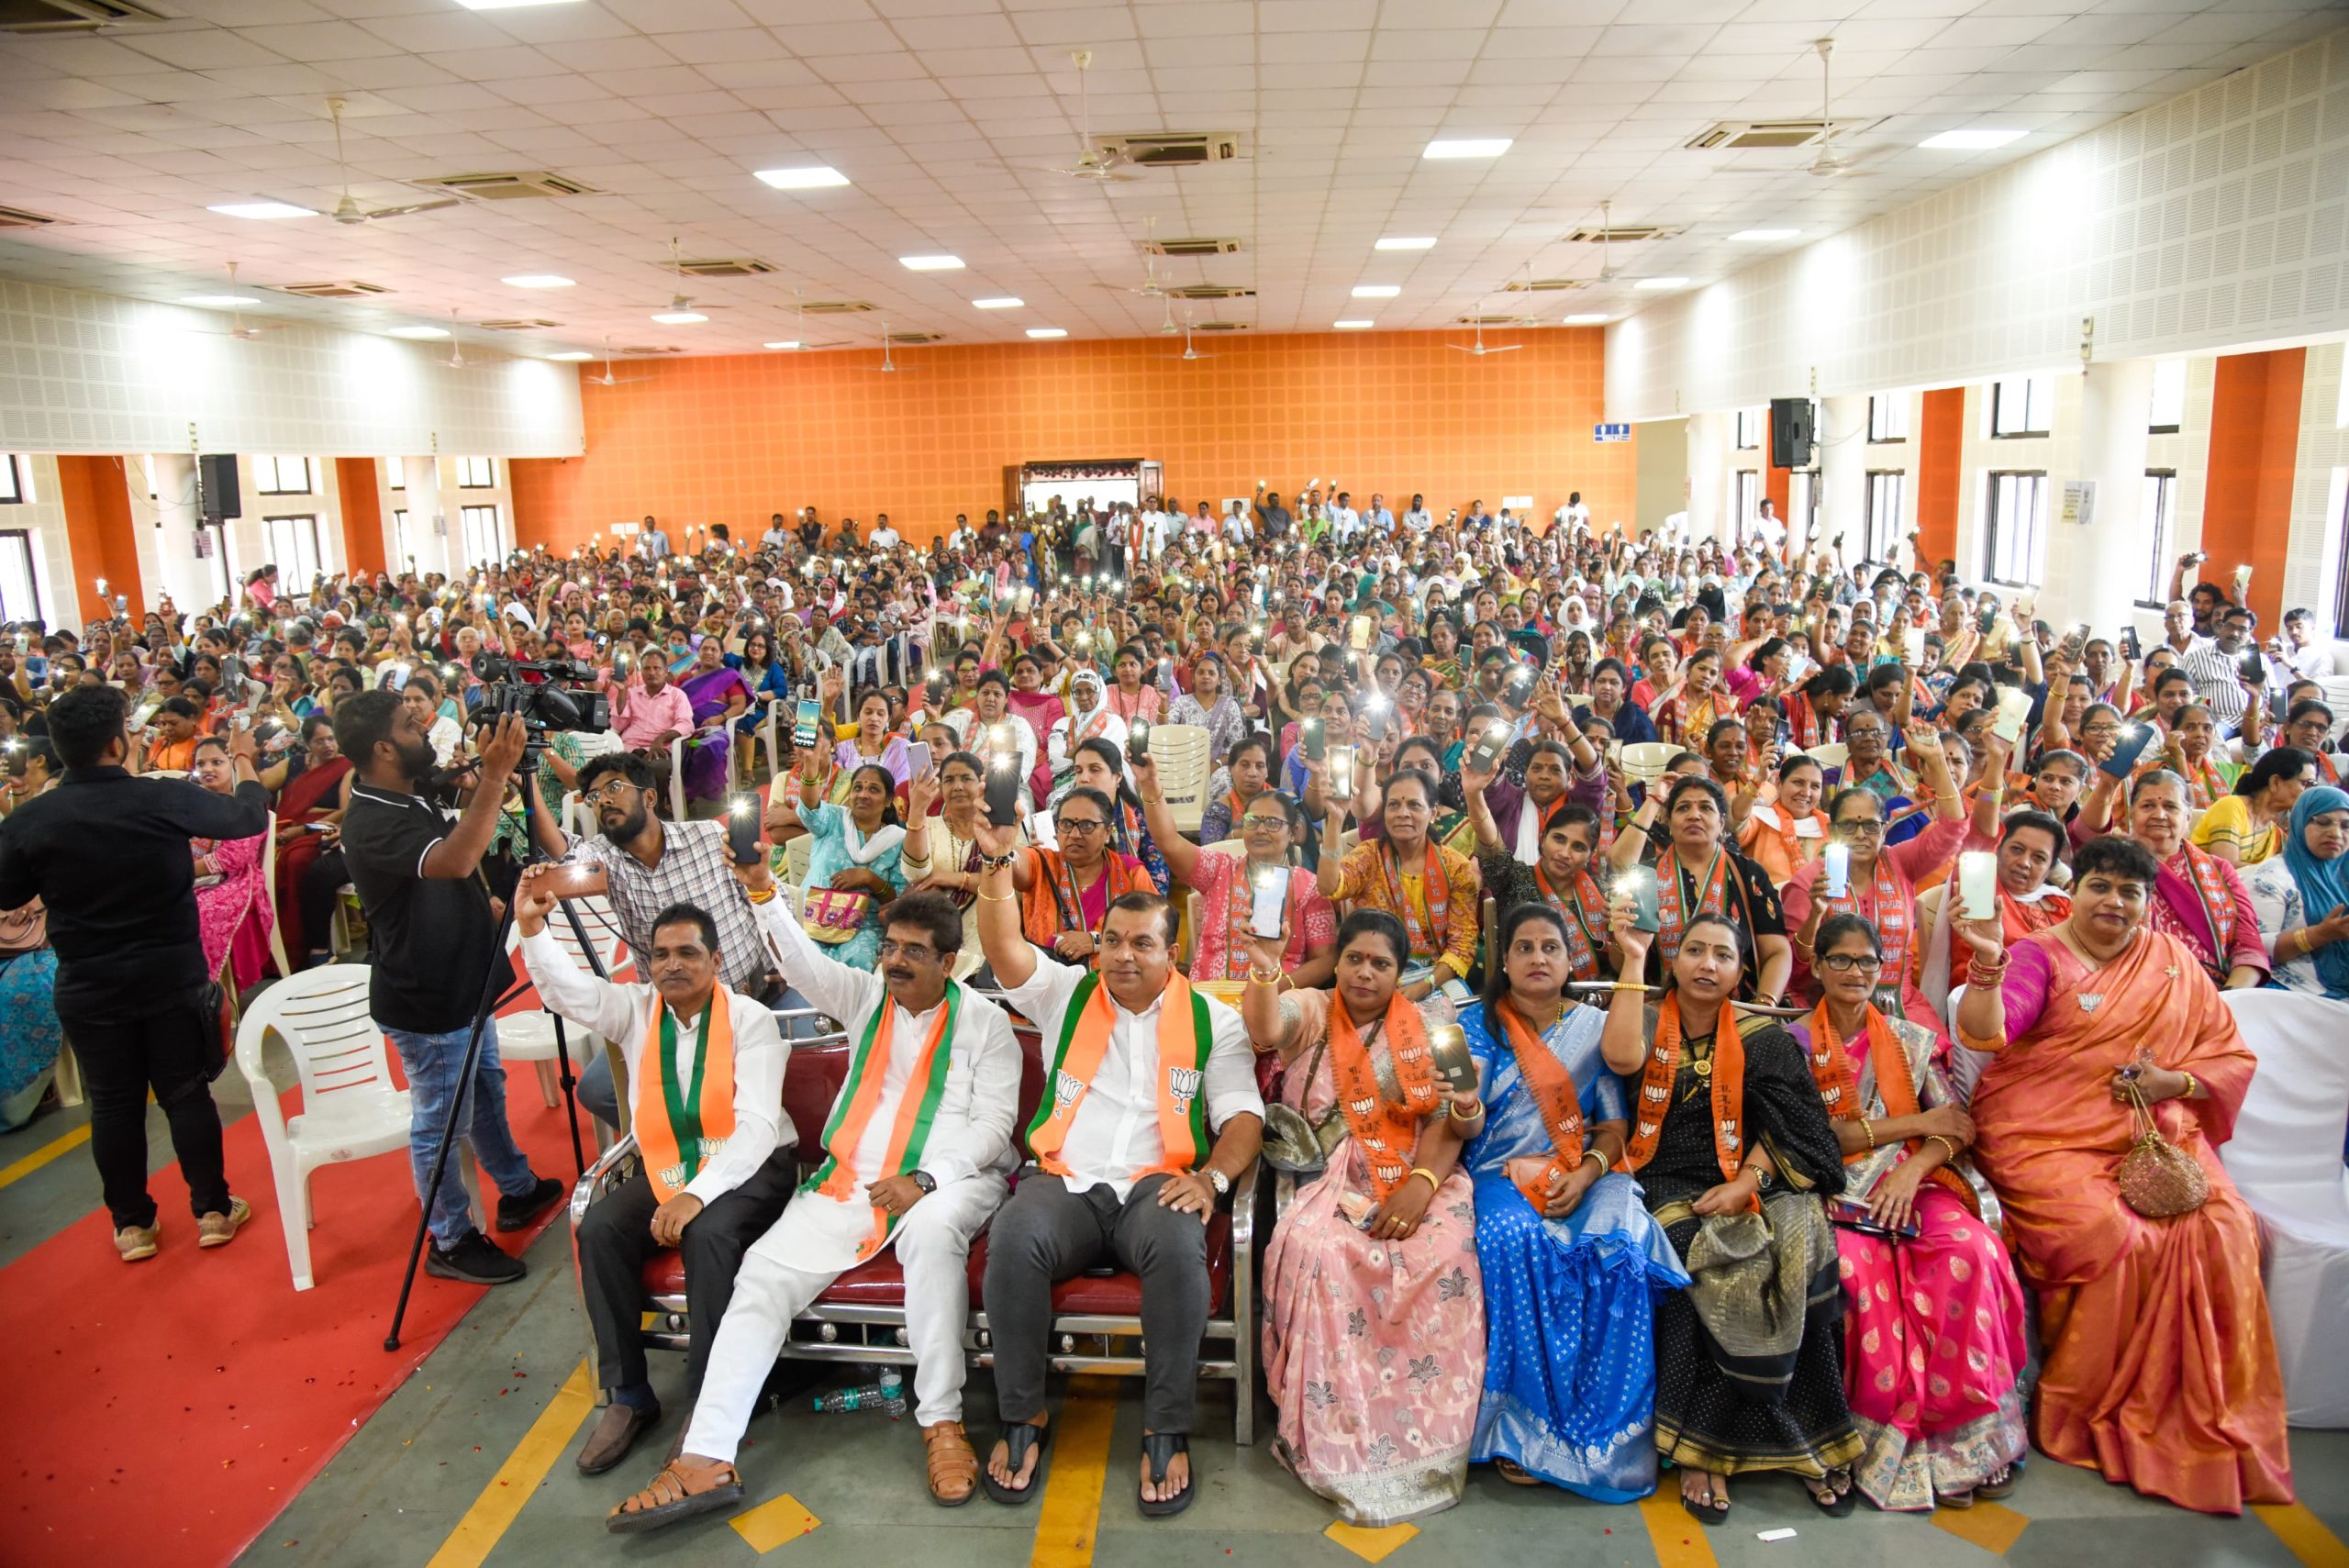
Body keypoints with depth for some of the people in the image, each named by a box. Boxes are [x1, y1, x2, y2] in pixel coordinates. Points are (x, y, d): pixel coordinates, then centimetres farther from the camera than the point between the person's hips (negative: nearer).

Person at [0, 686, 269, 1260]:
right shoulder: (166, 798, -17)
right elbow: (249, 818, 0)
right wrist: (243, 760, 17)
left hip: (88, 990, 1)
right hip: (173, 977, -1)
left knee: (114, 1105, 12)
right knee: (186, 1092, 10)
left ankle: (132, 1223, 23)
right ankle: (213, 1210, 19)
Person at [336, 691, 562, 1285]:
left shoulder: (412, 799, 5)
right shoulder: (370, 823, -27)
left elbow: (461, 850, 20)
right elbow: (454, 860, -44)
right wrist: (494, 775, -45)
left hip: (463, 985, 10)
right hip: (425, 1004, -10)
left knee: (486, 1091, 24)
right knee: (440, 1121, 5)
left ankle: (518, 1190, 43)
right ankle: (450, 1242, 21)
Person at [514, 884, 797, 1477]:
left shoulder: (750, 1018, -9)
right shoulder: (635, 1009, 5)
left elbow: (757, 1125, -18)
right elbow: (564, 989, -12)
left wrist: (698, 1194, -30)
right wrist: (532, 927, -31)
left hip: (747, 1168, -4)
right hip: (663, 1168, 5)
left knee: (709, 1233, -33)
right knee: (598, 1228, -21)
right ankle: (628, 1396, -6)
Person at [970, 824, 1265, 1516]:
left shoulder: (1212, 1020, 12)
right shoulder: (1065, 994, 15)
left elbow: (1243, 1115, 5)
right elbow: (1004, 948, -1)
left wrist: (1213, 1176, -15)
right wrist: (998, 862, -14)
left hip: (1156, 1185, -1)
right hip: (1063, 1180, 1)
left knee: (1180, 1247, -35)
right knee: (1013, 1242, -32)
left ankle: (1167, 1431, -17)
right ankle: (1021, 1418, -11)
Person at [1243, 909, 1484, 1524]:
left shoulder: (1422, 1028, 11)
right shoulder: (1310, 1011, 7)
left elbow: (1445, 1121, 1)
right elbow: (1264, 1028, -18)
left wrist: (1421, 1184, -17)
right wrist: (1263, 969, -38)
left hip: (1413, 1175, 1)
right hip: (1326, 1176, -1)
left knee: (1444, 1251, -30)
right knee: (1318, 1249, -33)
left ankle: (1427, 1432, -14)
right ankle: (1337, 1439, -19)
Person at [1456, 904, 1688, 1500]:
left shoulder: (1593, 1026, 11)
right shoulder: (1477, 1024, 7)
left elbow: (1615, 1125, 8)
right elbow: (1468, 1125, -3)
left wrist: (1585, 1174, -12)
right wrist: (1464, 1109, -28)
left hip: (1585, 1176, 1)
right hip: (1502, 1176, -1)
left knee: (1619, 1250, -30)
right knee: (1514, 1243, -34)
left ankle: (1603, 1427, -18)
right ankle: (1522, 1425, -22)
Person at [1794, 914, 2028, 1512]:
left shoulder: (1913, 1041, 14)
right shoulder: (1796, 1042, 4)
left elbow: (1958, 1126, 6)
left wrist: (1914, 1167, -14)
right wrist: (1913, 1125, -6)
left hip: (1914, 1183, 3)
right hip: (1835, 1190, -2)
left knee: (1970, 1251, -28)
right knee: (1853, 1264, -33)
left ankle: (1963, 1428, -15)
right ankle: (1890, 1434, -17)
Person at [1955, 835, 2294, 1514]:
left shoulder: (2174, 962, 15)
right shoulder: (2038, 956, -1)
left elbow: (2232, 1055, 15)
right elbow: (1985, 1032, -19)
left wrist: (2175, 1082, -5)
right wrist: (1988, 961, -38)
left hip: (2156, 1136, 4)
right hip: (2047, 1138, -4)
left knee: (2221, 1229, -21)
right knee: (2109, 1237, -27)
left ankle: (2203, 1426, -6)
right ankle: (2079, 1414, -6)